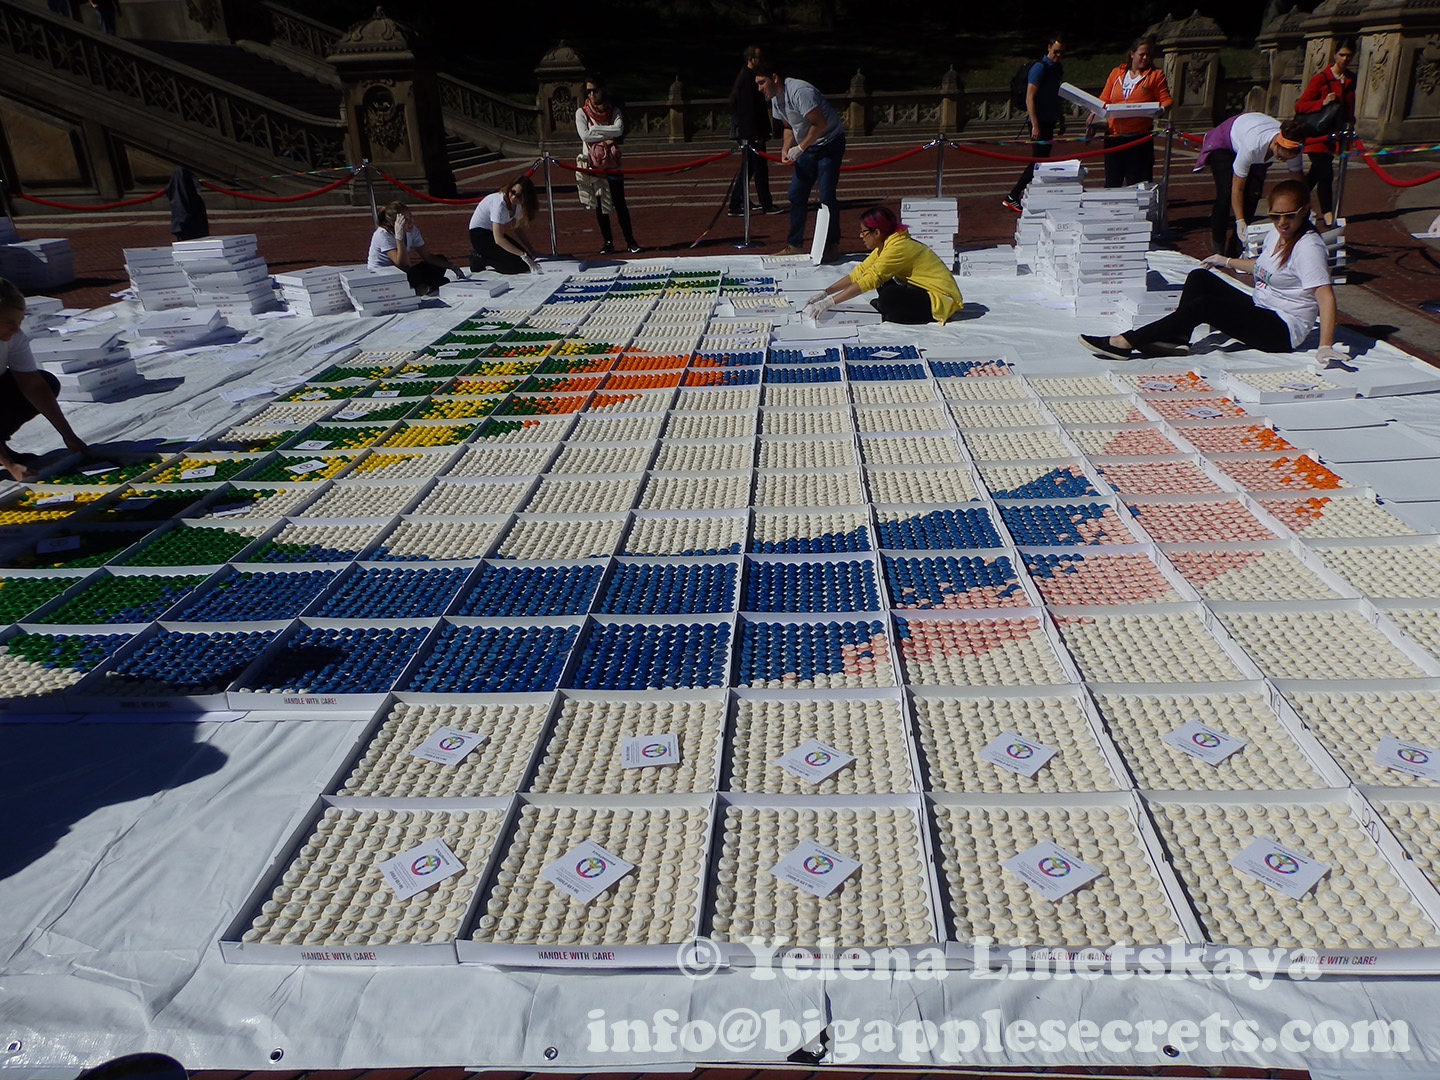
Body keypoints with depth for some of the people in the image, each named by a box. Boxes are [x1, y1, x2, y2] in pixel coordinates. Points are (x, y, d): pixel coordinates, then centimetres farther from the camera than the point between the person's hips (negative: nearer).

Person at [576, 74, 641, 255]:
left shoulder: (613, 110, 7)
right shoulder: (582, 112, 4)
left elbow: (619, 130, -10)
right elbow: (584, 135, -10)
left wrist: (596, 129, -10)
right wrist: (608, 133, -8)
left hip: (612, 161, 0)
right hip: (593, 163, 0)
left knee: (619, 202, -2)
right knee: (599, 203, 3)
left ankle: (630, 240, 2)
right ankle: (608, 242, 9)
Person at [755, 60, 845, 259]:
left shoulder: (799, 91, -25)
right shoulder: (775, 99, 4)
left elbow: (820, 125, -26)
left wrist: (799, 149, -21)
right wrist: (785, 150, -2)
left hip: (829, 143, -9)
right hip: (808, 146, 9)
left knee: (826, 196, -12)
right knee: (796, 195, 5)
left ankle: (832, 245, 1)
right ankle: (794, 245, 13)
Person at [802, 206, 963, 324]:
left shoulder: (898, 248, -22)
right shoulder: (885, 245, 6)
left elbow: (869, 280, -27)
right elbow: (859, 272, 5)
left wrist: (828, 303, -28)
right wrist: (824, 293, -2)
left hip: (941, 299, -9)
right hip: (925, 291, 9)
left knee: (888, 296, -29)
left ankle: (887, 314, -4)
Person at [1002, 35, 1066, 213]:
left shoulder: (1058, 68, 15)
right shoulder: (1039, 67, -12)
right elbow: (1029, 99, -18)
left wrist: (1060, 119, 24)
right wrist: (1035, 125, -23)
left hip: (1049, 121, 9)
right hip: (1039, 121, -9)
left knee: (1044, 159, 9)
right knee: (1038, 161, -11)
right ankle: (1011, 198, -8)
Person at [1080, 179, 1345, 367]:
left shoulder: (1308, 246, -18)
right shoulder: (1278, 235, 10)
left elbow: (1325, 296, -27)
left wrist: (1325, 347, -37)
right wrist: (1228, 262, 43)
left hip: (1282, 331, -10)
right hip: (1259, 310, 10)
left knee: (1204, 306, -26)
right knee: (1200, 278, -1)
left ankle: (1125, 343, -28)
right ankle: (1177, 339, -18)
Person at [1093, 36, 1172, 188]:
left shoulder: (1156, 75, 8)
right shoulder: (1116, 73, 14)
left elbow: (1166, 100, 4)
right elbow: (1103, 100, 12)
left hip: (1139, 136, -2)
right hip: (1113, 135, 2)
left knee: (1136, 182, -2)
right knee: (1112, 181, 6)